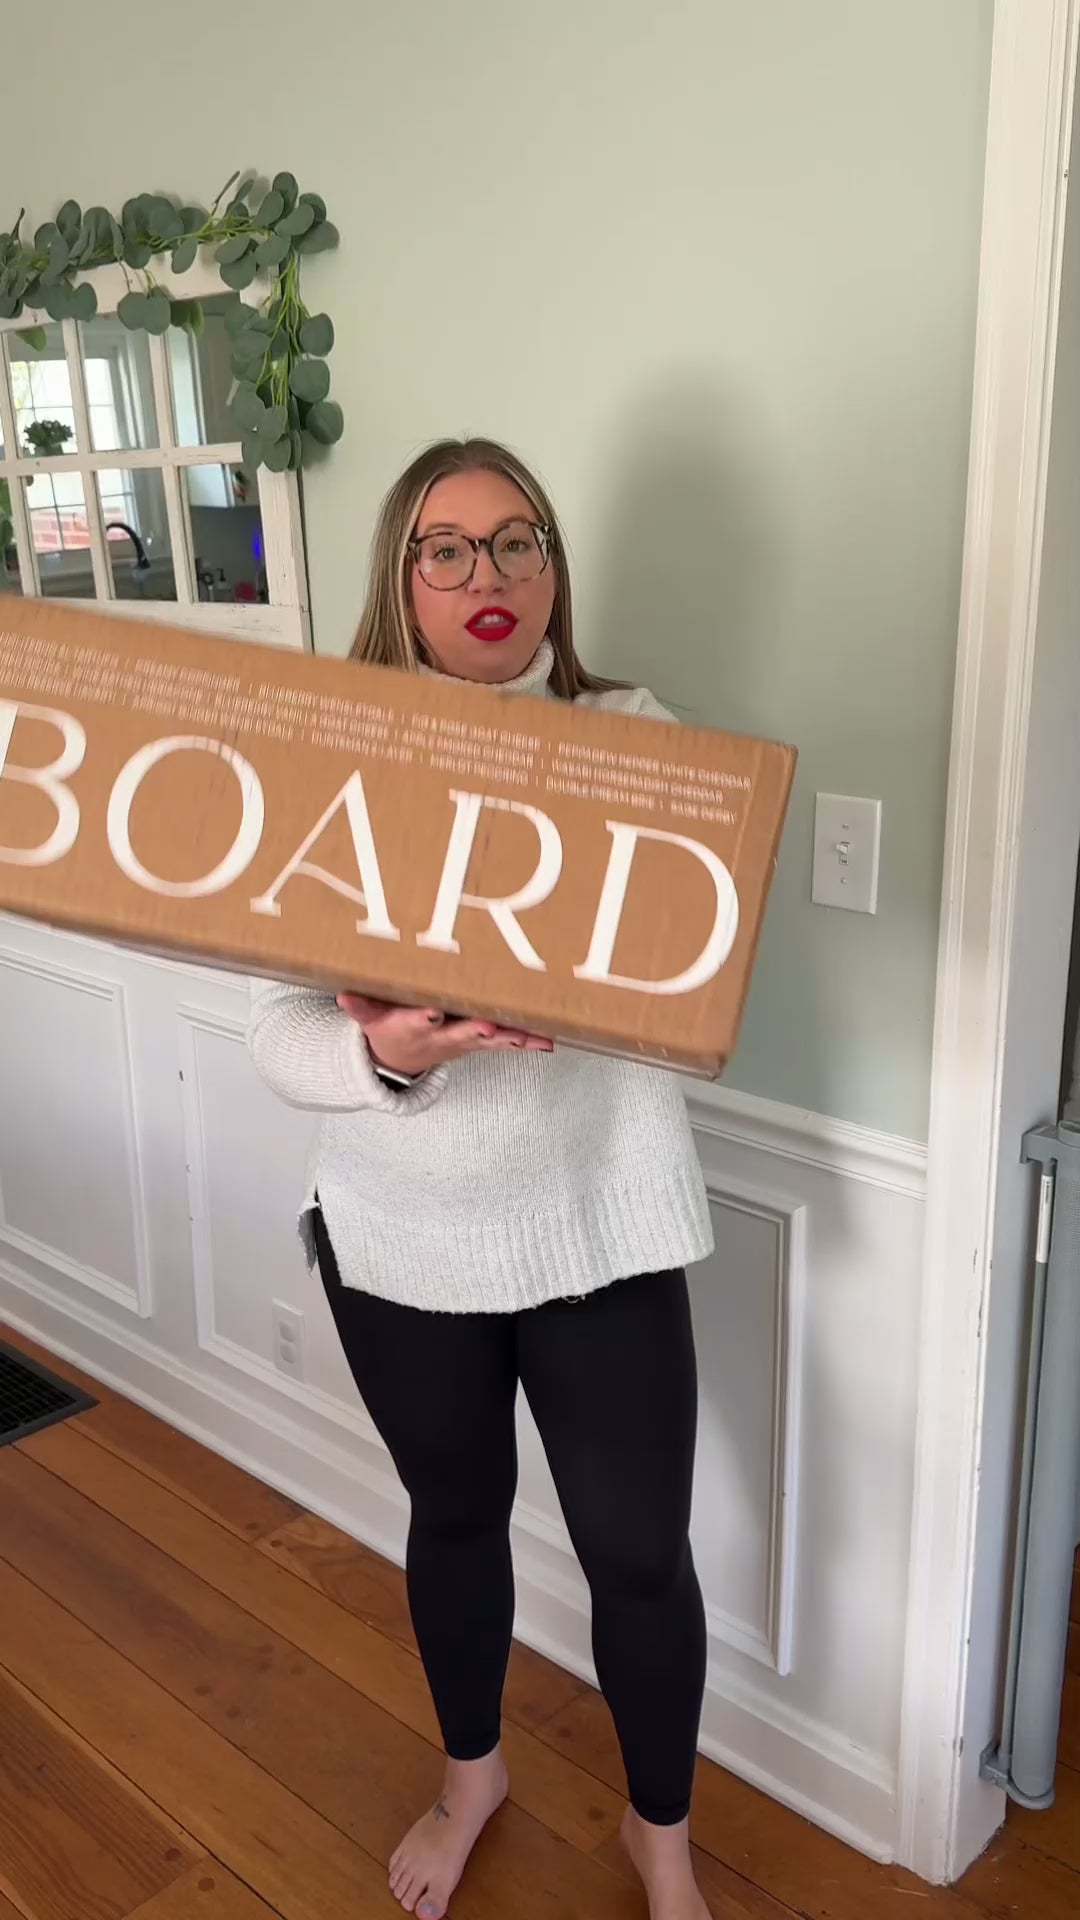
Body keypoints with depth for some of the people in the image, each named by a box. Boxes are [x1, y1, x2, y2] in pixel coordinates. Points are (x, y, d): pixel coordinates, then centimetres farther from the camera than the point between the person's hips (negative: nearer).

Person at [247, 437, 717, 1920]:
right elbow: (278, 1031, -10)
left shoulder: (629, 739, -6)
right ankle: (471, 1774, 53)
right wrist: (381, 1056, -31)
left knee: (639, 1550, 11)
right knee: (454, 1516, 22)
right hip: (398, 1232, 1)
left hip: (597, 1225, 0)